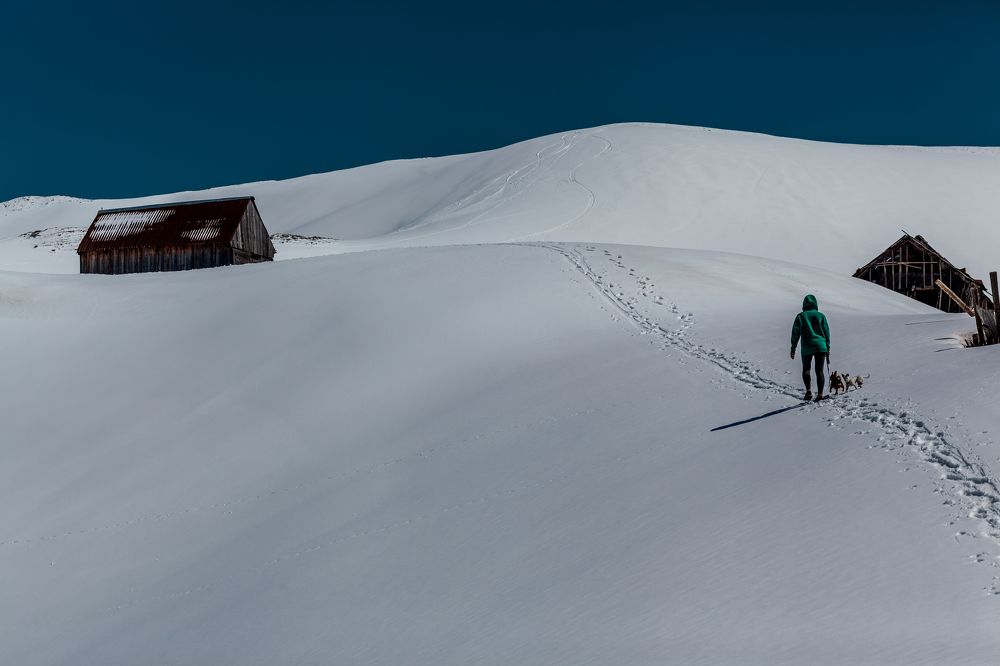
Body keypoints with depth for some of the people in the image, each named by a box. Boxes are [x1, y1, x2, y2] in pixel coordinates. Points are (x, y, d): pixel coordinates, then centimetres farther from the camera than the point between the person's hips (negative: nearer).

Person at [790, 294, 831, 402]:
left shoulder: (800, 316, 2)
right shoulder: (821, 316, 7)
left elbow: (795, 333, 0)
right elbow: (827, 333, 8)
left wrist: (793, 348, 5)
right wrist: (827, 349, 14)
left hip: (807, 348, -1)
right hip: (821, 346, 1)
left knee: (806, 369, 14)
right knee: (819, 371, 5)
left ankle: (808, 391, -2)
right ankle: (820, 394, -4)